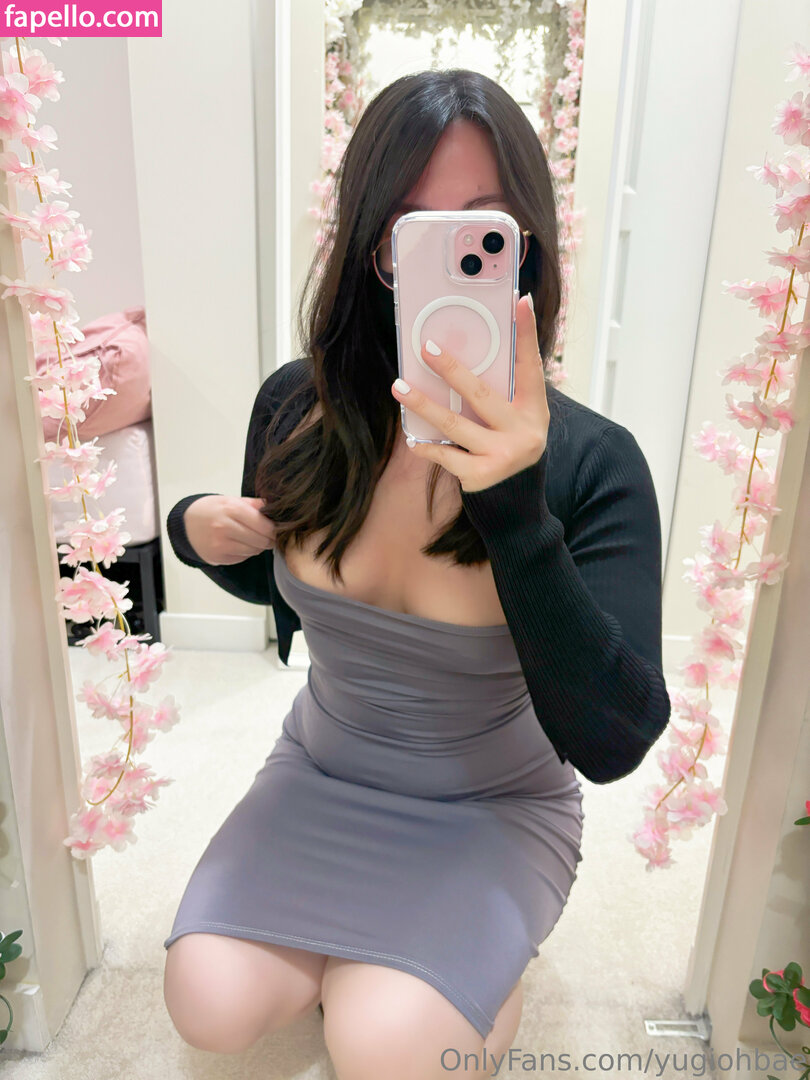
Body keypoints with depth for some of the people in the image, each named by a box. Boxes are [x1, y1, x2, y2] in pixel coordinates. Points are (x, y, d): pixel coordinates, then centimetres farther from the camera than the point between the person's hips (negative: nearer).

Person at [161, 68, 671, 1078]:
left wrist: (515, 510, -40)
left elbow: (613, 744, -29)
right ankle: (351, 945, 20)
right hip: (320, 771, 3)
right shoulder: (295, 408, -14)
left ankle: (484, 973, 15)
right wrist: (202, 533, -17)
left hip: (496, 805, -2)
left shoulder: (592, 461, -24)